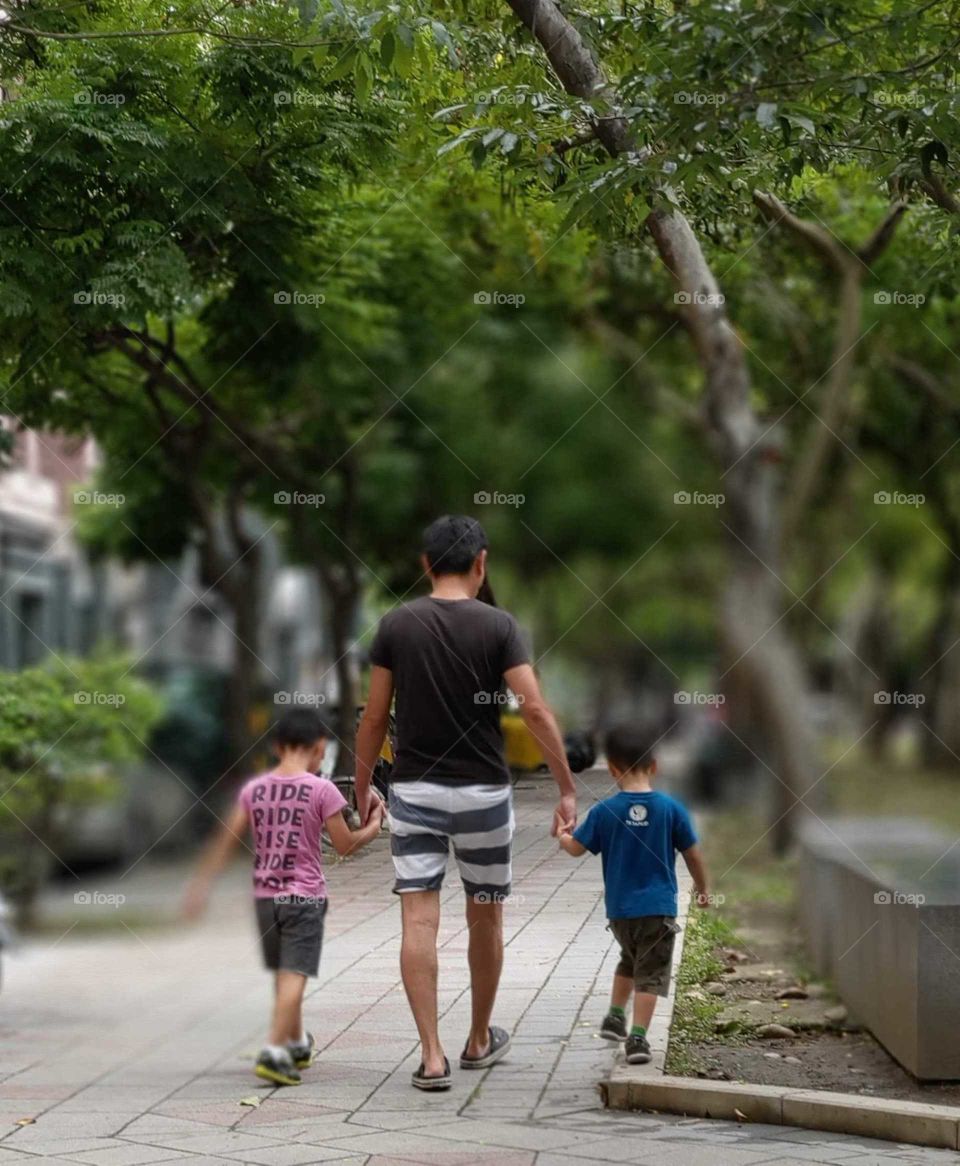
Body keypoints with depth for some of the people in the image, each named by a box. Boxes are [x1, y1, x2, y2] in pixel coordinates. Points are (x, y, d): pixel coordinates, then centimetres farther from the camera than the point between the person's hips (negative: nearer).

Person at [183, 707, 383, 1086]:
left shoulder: (254, 789, 3)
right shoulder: (321, 790, -9)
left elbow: (226, 840, 5)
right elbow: (345, 845, -5)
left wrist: (200, 886, 12)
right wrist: (373, 827, 14)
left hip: (264, 896, 5)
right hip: (305, 897, -5)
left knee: (284, 974, 18)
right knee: (294, 975, -7)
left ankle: (298, 1043, 35)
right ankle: (274, 1052, -19)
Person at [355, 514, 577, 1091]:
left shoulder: (397, 624, -1)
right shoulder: (497, 625, -6)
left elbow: (375, 716, 1)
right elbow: (536, 709, -14)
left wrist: (362, 787, 13)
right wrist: (568, 789, -9)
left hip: (414, 791, 1)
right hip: (482, 793, 0)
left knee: (419, 923, -2)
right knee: (486, 918, 16)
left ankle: (432, 1055, -9)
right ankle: (480, 1040, 30)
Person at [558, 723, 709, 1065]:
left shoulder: (604, 811, -8)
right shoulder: (671, 808, -8)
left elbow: (577, 848, 1)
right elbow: (693, 854, -1)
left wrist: (562, 836, 25)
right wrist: (702, 888, 16)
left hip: (619, 908, 2)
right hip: (658, 907, -2)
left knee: (630, 960, 28)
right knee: (650, 974, 0)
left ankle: (615, 1016, 34)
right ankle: (638, 1037, -9)